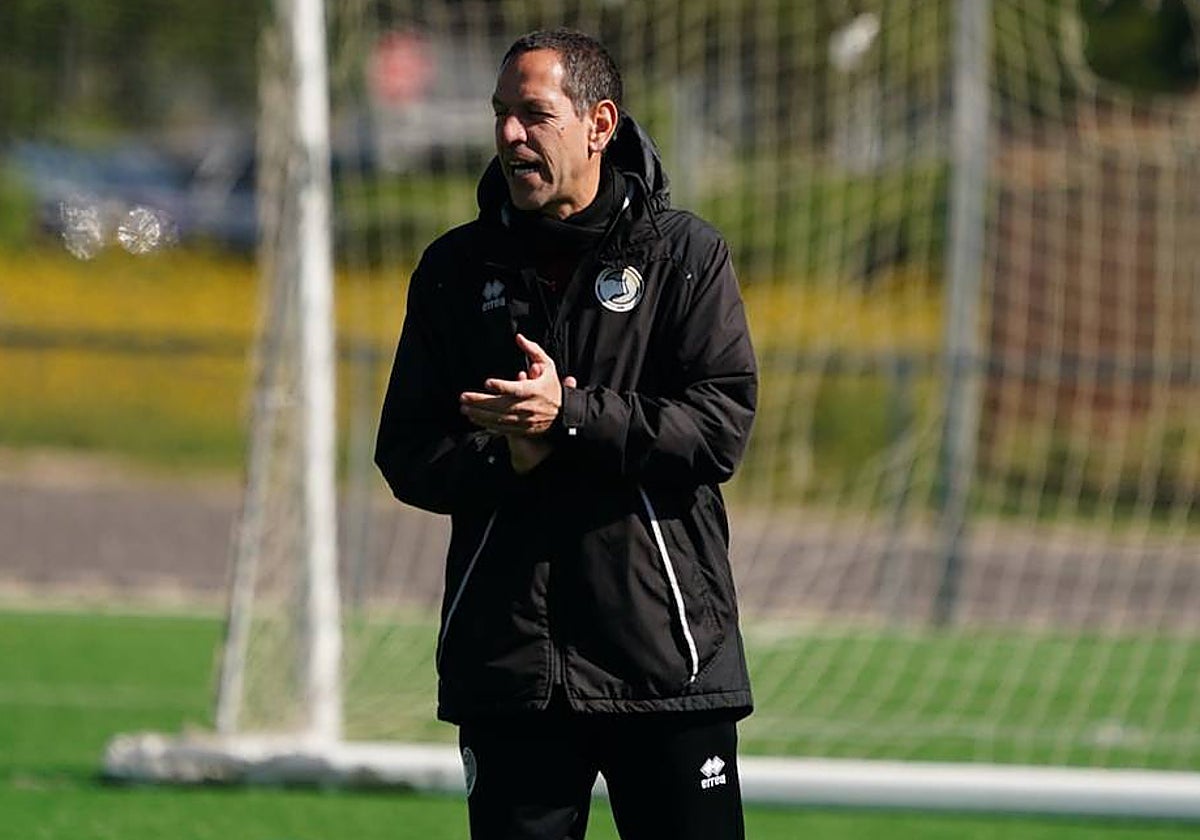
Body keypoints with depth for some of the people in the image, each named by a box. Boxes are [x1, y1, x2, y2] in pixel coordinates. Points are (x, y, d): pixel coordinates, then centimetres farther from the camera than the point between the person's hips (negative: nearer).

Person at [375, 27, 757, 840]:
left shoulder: (684, 253, 2)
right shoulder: (457, 269, 10)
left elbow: (723, 423, -9)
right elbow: (406, 454, 9)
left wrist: (571, 417, -18)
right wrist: (504, 459, -12)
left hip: (666, 656, -3)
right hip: (508, 659, 3)